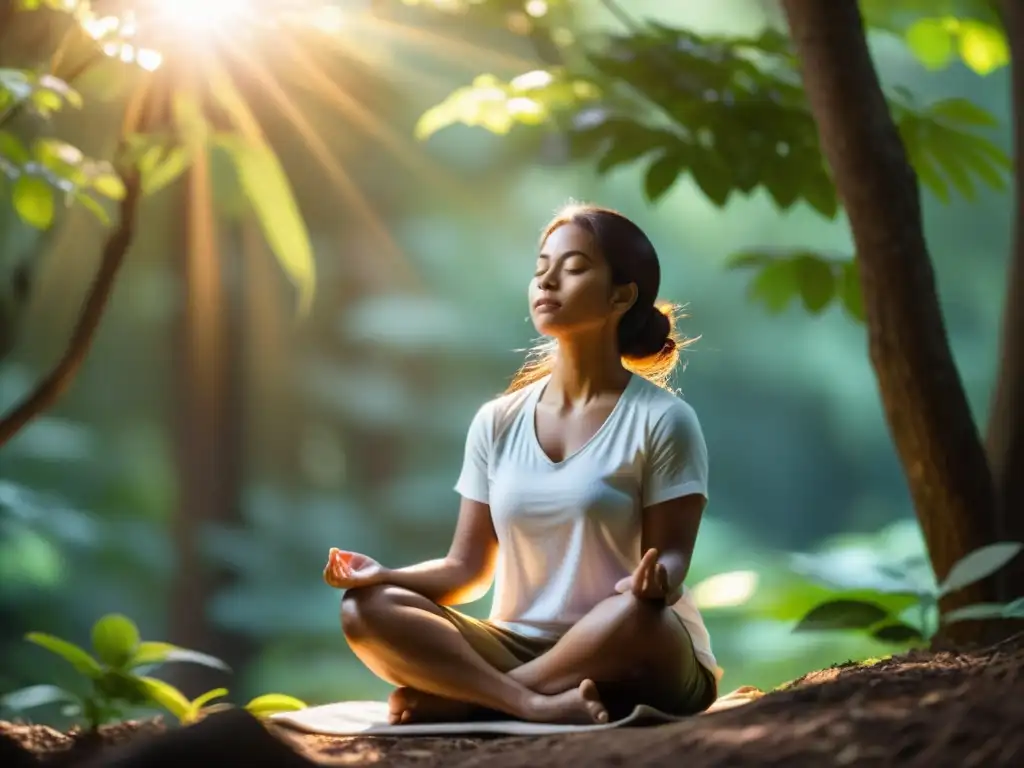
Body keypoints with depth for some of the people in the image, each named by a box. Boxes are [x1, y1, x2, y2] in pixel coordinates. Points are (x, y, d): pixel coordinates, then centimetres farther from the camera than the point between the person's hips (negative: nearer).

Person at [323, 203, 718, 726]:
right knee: (367, 609, -19)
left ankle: (457, 698, -26)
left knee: (640, 615, -40)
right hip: (518, 650, 4)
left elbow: (670, 556, -9)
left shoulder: (661, 420, -6)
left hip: (625, 662, -4)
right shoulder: (498, 423, 7)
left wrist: (654, 580, -34)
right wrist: (385, 574, -12)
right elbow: (467, 569, 7)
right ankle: (539, 706, -37)